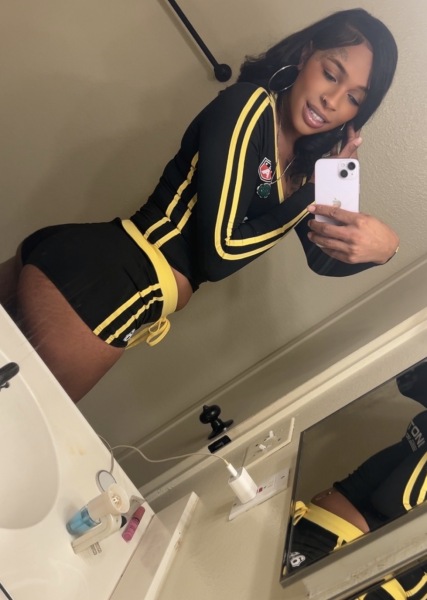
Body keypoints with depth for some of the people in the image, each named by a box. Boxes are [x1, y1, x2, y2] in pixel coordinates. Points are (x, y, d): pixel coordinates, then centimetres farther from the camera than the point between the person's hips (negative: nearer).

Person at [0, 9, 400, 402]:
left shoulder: (306, 161, 13)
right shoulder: (250, 106, -11)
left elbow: (323, 259, 16)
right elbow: (219, 252, -16)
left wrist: (381, 246, -4)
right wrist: (312, 194, -8)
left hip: (133, 302, 7)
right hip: (95, 275, -7)